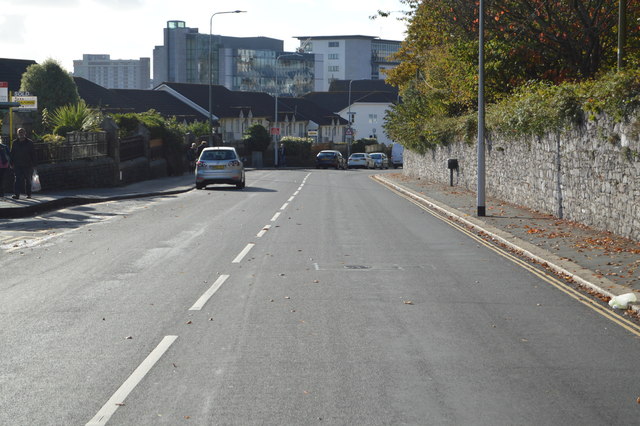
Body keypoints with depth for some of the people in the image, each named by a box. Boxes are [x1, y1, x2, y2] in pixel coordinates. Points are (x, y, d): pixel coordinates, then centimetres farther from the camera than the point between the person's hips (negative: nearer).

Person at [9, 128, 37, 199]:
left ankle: (28, 194, 20)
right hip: (17, 165, 0)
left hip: (27, 165, 0)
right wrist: (11, 163, 5)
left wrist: (33, 164, -2)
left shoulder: (30, 143, 3)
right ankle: (16, 194, -16)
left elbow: (33, 154, 4)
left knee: (28, 180, 8)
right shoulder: (15, 143, 9)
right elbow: (12, 154, 13)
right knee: (18, 179, -10)